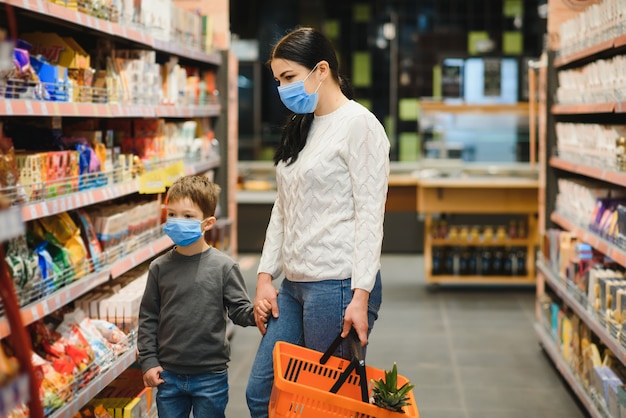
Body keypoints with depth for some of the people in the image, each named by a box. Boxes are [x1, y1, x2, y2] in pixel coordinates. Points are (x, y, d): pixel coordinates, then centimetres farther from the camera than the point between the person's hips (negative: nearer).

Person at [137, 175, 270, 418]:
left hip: (210, 376, -2)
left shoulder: (223, 266, -6)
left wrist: (255, 313, -26)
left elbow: (239, 310, -4)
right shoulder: (160, 267, 0)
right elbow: (148, 318, 5)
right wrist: (148, 361, 1)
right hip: (169, 374, 2)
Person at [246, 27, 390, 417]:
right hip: (295, 284, 9)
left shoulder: (359, 124, -9)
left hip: (338, 284, -9)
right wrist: (265, 276, 11)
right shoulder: (301, 128, 17)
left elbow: (369, 216, -14)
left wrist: (360, 296, -19)